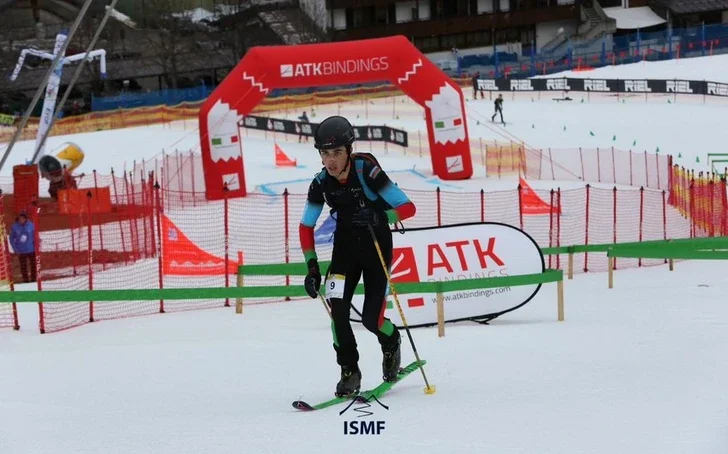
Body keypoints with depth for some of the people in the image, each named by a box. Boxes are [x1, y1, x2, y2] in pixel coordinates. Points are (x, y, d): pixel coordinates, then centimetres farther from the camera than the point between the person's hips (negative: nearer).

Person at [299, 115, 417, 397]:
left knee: (371, 318, -6)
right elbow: (306, 226, 2)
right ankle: (349, 371, 4)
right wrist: (312, 266, -6)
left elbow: (408, 207, -25)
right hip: (345, 247, 3)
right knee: (337, 310, -15)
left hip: (377, 247, -3)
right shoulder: (321, 183, -12)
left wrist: (378, 217, -42)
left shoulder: (367, 171, -25)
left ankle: (391, 344, 31)